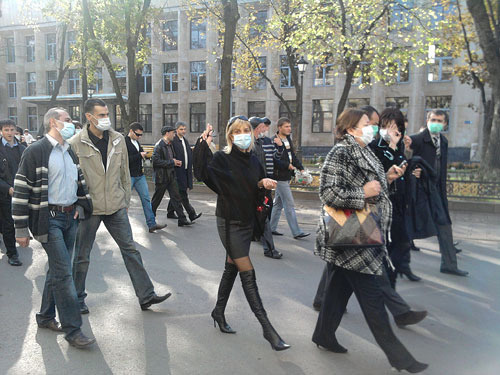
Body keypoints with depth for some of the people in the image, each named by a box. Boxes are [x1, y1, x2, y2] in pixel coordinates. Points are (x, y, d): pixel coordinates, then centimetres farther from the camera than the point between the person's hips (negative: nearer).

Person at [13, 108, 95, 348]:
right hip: (48, 218, -7)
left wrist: (81, 205, 10)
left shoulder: (70, 152, 15)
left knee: (57, 269, 15)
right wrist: (21, 229, -11)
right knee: (63, 272, -9)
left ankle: (46, 316, 31)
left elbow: (79, 181, 25)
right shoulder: (35, 152, -9)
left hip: (70, 217, 8)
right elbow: (21, 191, -10)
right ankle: (72, 329, -1)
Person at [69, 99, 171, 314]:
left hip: (116, 207, 4)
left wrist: (126, 199, 11)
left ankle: (146, 295, 13)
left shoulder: (118, 139, 5)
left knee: (130, 249, 6)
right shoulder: (75, 144, -8)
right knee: (82, 256, 10)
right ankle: (77, 299, 29)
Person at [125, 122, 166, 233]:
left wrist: (142, 154, 4)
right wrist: (140, 155, -16)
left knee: (146, 199, 3)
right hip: (129, 176, -8)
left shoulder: (136, 142, 14)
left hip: (140, 175, 8)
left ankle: (152, 224, 5)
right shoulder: (124, 142, -12)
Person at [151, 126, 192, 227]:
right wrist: (171, 162, -17)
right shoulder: (159, 145, -14)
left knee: (176, 197, 3)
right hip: (162, 176, -8)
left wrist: (176, 162, 5)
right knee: (157, 198, 6)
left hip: (171, 175, 8)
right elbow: (156, 161, -22)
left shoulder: (170, 145, 13)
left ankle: (181, 219, 4)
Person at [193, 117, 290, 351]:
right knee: (248, 273, -5)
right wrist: (203, 145, -34)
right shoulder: (222, 158, -11)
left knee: (232, 269, 17)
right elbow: (202, 173, -28)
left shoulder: (253, 161, 7)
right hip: (229, 223, -6)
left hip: (247, 222, 7)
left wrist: (263, 184, -5)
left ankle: (218, 313, 35)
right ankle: (267, 328, 1)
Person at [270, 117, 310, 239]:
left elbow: (293, 155, 18)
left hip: (286, 176, 9)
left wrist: (301, 168, 5)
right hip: (280, 177, -9)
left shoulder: (288, 139, 14)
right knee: (290, 205, -6)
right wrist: (287, 165, -23)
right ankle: (296, 232, -1)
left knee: (278, 203, 15)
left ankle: (271, 228, 26)